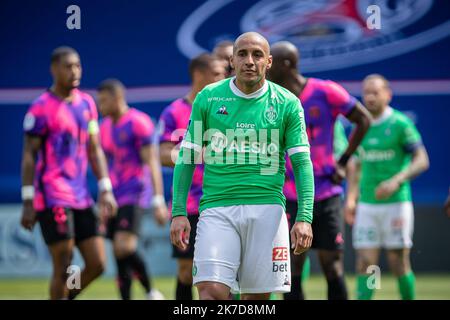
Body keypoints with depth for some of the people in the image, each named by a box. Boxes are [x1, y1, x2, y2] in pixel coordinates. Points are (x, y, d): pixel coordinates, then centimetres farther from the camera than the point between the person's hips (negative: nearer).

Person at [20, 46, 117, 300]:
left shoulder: (87, 103, 13)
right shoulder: (42, 108, -7)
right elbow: (29, 156, -6)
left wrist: (106, 189, 8)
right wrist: (28, 202, -10)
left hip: (82, 198, 7)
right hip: (52, 199, -7)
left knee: (97, 264, 3)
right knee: (63, 267, -8)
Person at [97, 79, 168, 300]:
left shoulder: (138, 122, -8)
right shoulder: (105, 127, 15)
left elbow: (152, 163, -12)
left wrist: (158, 201, -18)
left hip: (135, 195, -8)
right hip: (115, 199, 8)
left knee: (124, 248, -22)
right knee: (120, 257, 4)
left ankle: (151, 292, -7)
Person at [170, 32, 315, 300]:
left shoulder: (287, 104, 6)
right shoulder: (207, 98, 7)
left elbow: (302, 163, 5)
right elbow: (187, 158, 10)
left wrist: (304, 218, -7)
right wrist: (179, 212, 0)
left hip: (267, 208, 1)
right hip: (217, 208, 0)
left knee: (258, 297, 1)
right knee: (212, 291, -16)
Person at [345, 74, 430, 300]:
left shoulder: (400, 124, -6)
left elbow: (421, 161, -9)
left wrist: (396, 181, -22)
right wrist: (351, 199, 9)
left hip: (396, 203, -4)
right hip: (366, 204, 4)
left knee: (399, 263, -1)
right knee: (365, 263, -2)